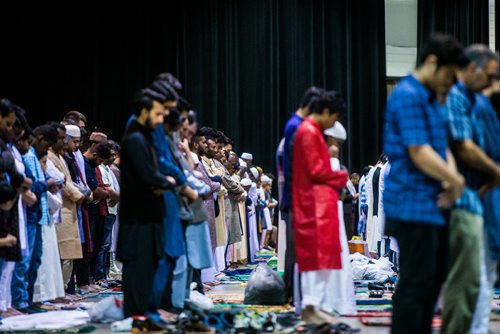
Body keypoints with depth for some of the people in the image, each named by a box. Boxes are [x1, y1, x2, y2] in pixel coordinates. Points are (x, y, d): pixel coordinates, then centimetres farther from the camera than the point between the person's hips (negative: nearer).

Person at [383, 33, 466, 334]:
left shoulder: (431, 100, 17)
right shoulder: (408, 97, -15)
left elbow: (443, 147, 16)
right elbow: (420, 154, -21)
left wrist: (451, 179, -5)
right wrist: (456, 182, -10)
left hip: (434, 205, 10)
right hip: (414, 205, -10)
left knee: (434, 278, 16)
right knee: (417, 283, -6)